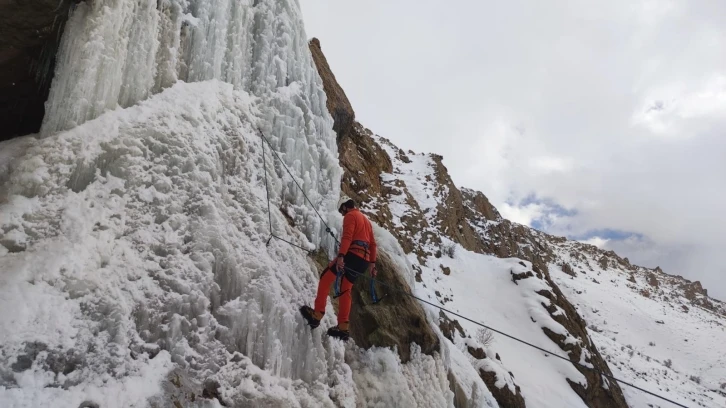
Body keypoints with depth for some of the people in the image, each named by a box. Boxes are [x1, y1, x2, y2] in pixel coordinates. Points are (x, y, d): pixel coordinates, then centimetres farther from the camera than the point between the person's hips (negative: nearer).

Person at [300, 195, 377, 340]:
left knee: (325, 278, -2)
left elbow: (347, 237, -16)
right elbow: (372, 244, 24)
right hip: (364, 260, 9)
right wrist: (372, 263, 24)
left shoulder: (350, 216, 1)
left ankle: (317, 314, -10)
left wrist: (340, 256, -26)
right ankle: (343, 327, 2)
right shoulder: (366, 220, 28)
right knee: (345, 290, 10)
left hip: (353, 254, -8)